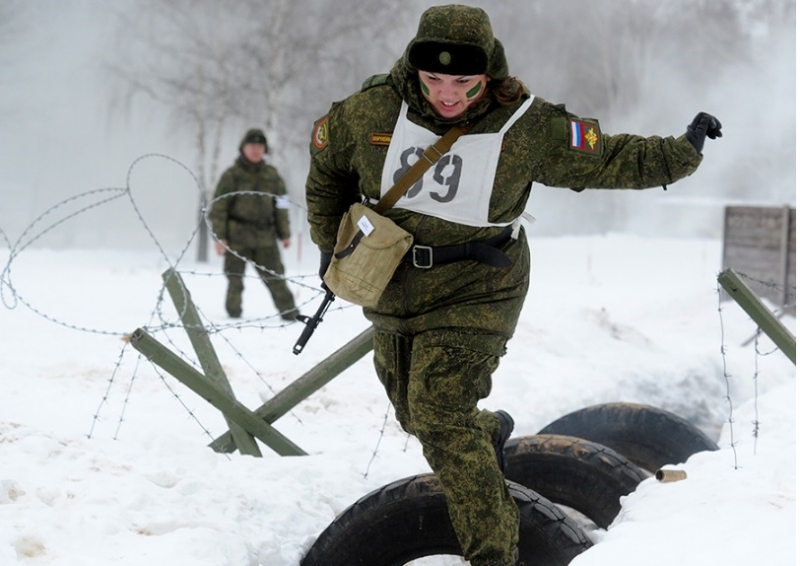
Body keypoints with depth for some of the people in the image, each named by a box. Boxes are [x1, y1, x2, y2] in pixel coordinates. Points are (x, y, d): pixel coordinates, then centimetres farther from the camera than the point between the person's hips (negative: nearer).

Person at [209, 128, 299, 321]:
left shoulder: (271, 175, 11)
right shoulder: (232, 175, 0)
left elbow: (281, 206, 17)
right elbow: (219, 207, -1)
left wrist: (284, 234, 13)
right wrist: (219, 236, -7)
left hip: (265, 236, 2)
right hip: (237, 237, -2)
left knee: (274, 276, -2)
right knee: (235, 277, 2)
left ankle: (290, 312, 1)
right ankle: (233, 312, 13)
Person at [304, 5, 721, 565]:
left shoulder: (529, 128, -17)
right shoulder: (373, 112, -13)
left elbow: (607, 158, -4)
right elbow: (326, 157, 7)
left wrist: (682, 153, -7)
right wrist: (330, 241, 13)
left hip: (474, 293, -4)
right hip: (394, 288, 4)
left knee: (441, 418, -18)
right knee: (417, 414, 18)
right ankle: (491, 432, 51)